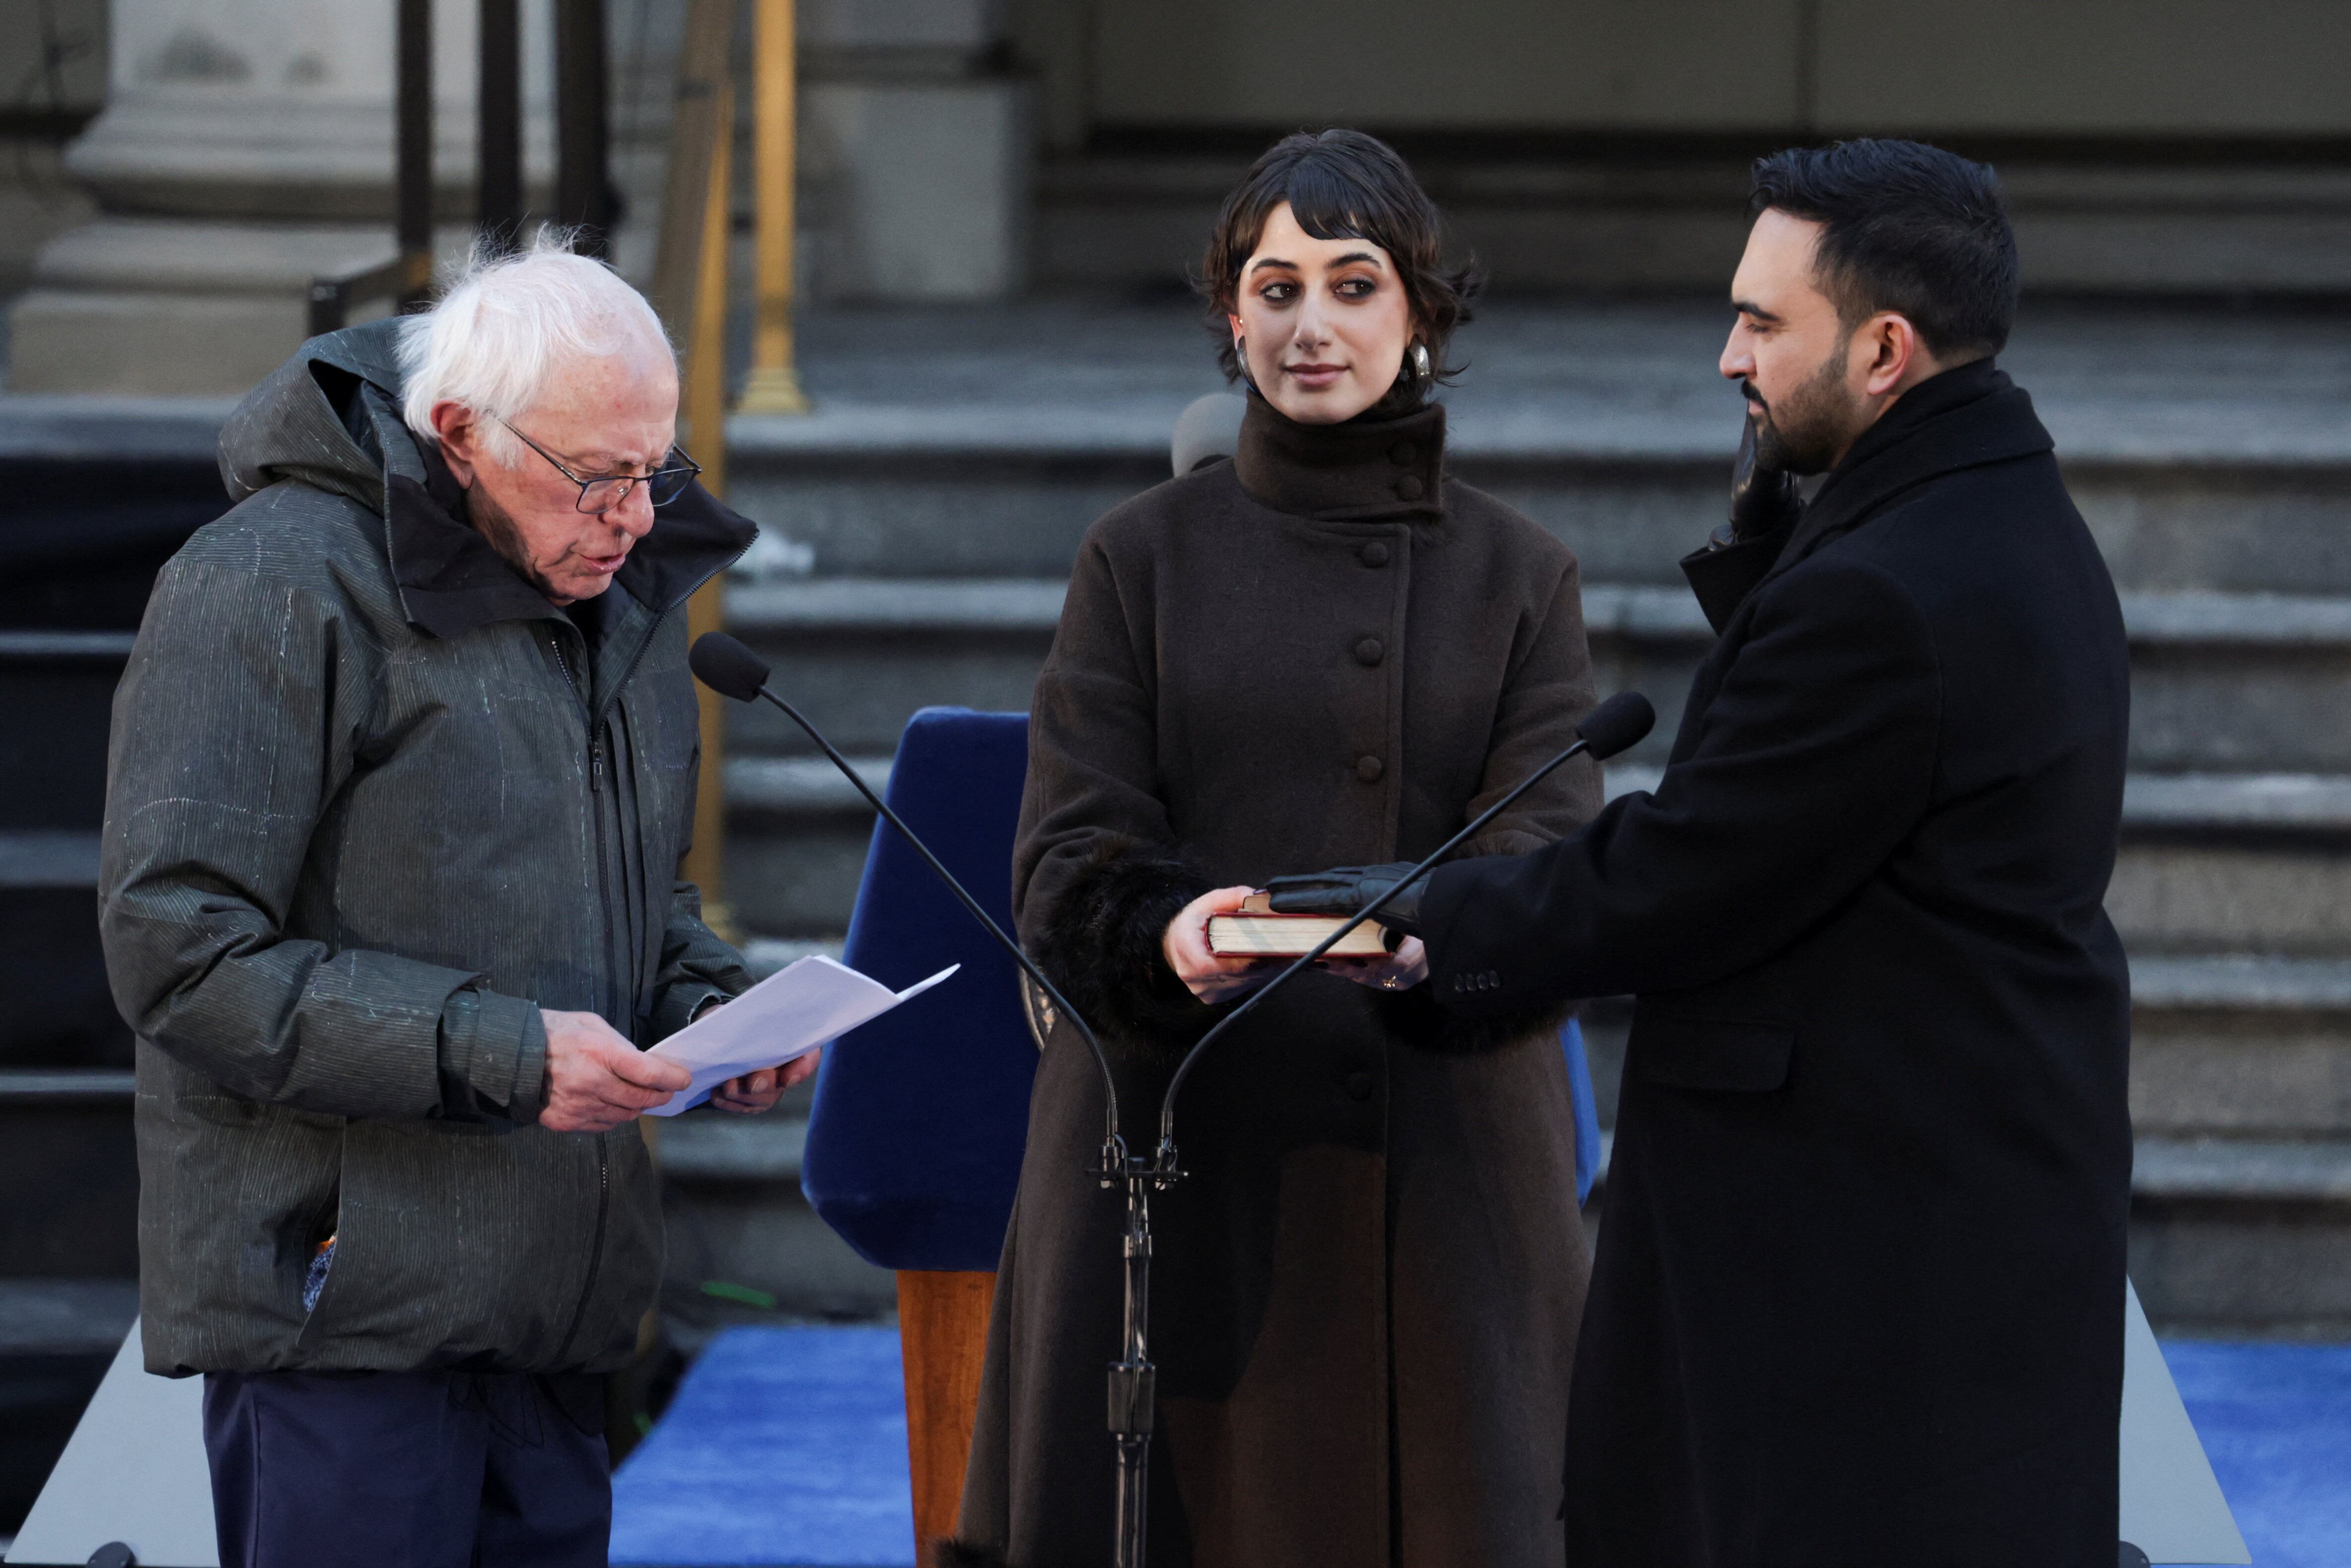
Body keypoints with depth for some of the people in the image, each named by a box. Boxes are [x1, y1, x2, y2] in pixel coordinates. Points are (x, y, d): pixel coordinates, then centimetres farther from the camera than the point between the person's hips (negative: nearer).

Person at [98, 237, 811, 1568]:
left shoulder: (623, 591, 14)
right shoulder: (272, 590, -12)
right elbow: (181, 957, -17)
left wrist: (712, 1009, 3)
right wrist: (492, 1051, -22)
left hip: (558, 1301, 8)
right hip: (344, 1296, -7)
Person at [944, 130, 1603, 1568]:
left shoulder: (1521, 579, 9)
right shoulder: (1145, 559, 8)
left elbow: (1557, 853, -4)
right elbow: (1067, 862, -1)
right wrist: (1170, 932, -23)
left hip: (1443, 1164, 0)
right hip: (1183, 1155, 0)